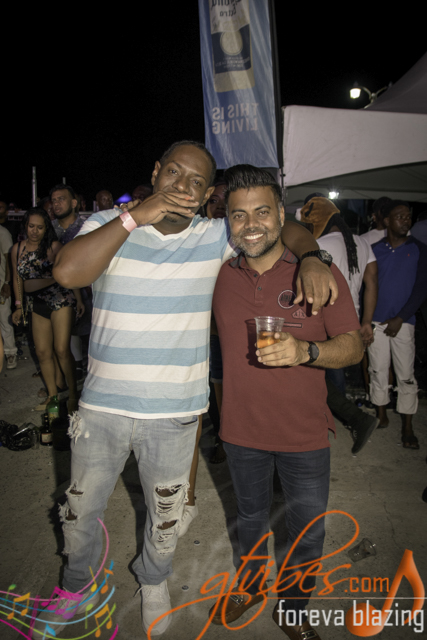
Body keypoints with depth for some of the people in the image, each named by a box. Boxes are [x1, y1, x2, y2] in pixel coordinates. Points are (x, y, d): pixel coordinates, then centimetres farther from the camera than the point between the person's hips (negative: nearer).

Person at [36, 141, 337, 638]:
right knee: (80, 510, 21)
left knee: (165, 516, 21)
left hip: (174, 414, 0)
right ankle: (77, 583, 52)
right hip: (102, 406, 1)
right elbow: (67, 272, -23)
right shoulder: (109, 224, -5)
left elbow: (287, 228, 3)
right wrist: (135, 216, -26)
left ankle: (153, 580, 54)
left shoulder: (216, 237, -4)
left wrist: (311, 260, -19)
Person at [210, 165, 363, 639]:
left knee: (307, 535, 16)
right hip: (240, 428, 2)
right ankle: (250, 584, 54)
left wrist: (305, 351, -29)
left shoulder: (320, 274, -12)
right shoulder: (220, 275, -4)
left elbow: (353, 346, -13)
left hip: (304, 433, -2)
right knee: (250, 518, 25)